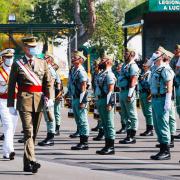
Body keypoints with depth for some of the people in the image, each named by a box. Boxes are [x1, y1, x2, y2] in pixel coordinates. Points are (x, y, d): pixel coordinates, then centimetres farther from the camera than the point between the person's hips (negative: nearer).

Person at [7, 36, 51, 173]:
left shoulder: (42, 63, 13)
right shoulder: (17, 64, 2)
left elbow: (48, 82, 12)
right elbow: (11, 86, 3)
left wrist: (48, 97, -3)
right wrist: (10, 104, -1)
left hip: (39, 101, 4)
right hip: (24, 101, -4)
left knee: (34, 132, 9)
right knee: (28, 131, -15)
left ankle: (27, 162, 20)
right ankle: (32, 161, -23)